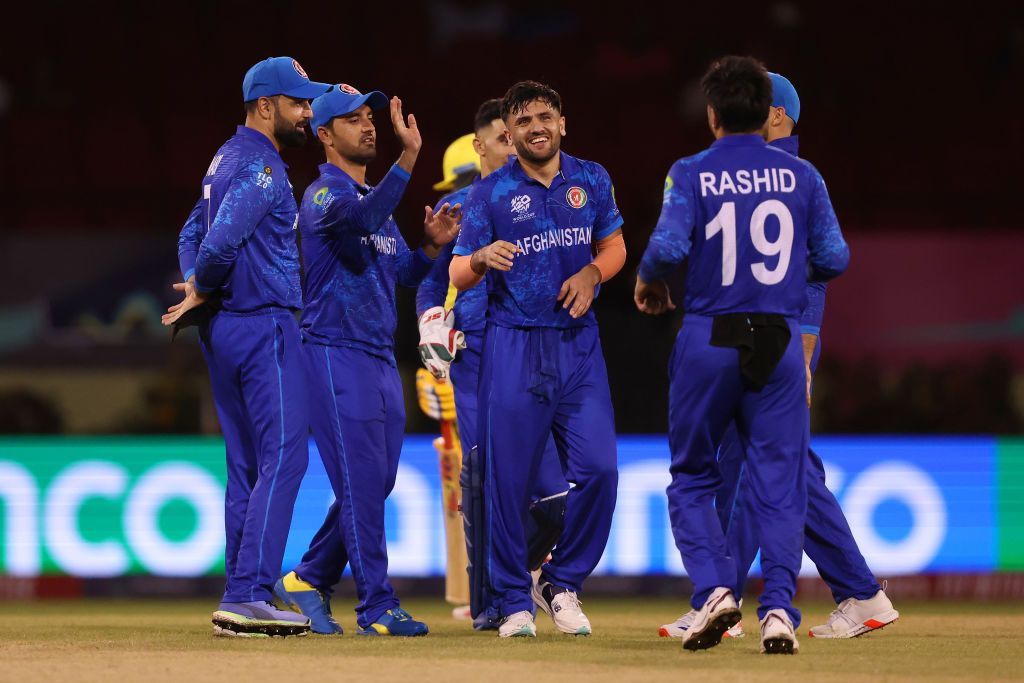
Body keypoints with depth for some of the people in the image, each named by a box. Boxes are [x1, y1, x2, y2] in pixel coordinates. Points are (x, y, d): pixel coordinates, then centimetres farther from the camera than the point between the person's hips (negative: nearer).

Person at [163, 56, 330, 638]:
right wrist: (204, 292, -9)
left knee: (248, 467, 11)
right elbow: (222, 238, -26)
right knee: (283, 458, -11)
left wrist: (196, 291, 6)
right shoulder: (260, 164, -14)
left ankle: (241, 599, 12)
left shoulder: (229, 159, 18)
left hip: (223, 326, 10)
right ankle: (249, 596, -17)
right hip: (263, 323, -10)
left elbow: (194, 233, 22)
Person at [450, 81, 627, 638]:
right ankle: (514, 602, 8)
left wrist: (591, 272, -3)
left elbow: (614, 246, 19)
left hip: (578, 343, 3)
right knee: (507, 477, -4)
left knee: (598, 468, -7)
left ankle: (561, 583, 11)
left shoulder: (591, 180, 8)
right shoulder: (490, 192, 0)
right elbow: (458, 276, -4)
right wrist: (482, 258, -27)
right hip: (513, 344, -2)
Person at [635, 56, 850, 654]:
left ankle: (714, 588, -7)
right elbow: (834, 259, 2)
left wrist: (649, 283, 4)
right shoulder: (801, 176, 3)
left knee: (692, 477, 12)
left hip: (710, 341, -1)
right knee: (779, 485, 5)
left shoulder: (692, 173, -3)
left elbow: (669, 245, -17)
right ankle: (779, 608, -8)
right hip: (782, 345, 1)